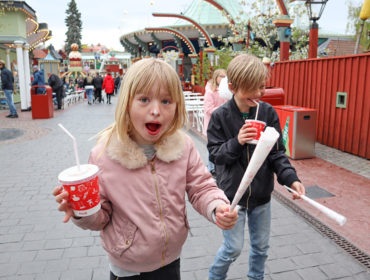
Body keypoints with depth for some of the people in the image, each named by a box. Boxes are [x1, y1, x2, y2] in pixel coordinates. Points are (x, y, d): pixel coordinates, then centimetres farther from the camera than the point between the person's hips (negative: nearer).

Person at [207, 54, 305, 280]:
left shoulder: (268, 112, -5)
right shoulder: (221, 116, -12)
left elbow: (277, 152, -3)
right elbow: (215, 154, -9)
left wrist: (290, 177, -17)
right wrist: (236, 142, -26)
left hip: (261, 193, 4)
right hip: (232, 192, -3)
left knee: (261, 245, 18)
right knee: (233, 248, 6)